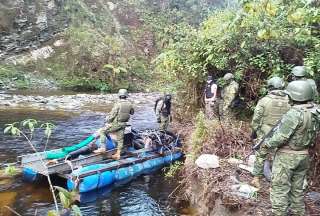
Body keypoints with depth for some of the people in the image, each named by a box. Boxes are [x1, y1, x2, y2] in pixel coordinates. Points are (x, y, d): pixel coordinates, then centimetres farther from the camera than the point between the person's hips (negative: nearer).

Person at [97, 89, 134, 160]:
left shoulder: (118, 104, -18)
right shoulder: (130, 104, -2)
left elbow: (112, 115, -16)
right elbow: (132, 112, 16)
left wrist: (107, 121, -1)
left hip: (115, 123, -6)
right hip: (123, 124, 6)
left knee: (102, 131, 5)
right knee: (120, 139, 14)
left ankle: (103, 147, 0)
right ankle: (118, 154, 21)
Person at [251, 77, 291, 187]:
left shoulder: (264, 100, -12)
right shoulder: (288, 101, -4)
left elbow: (256, 119, -8)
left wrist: (254, 131, 6)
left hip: (265, 134, -2)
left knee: (260, 155, 12)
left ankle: (256, 178, 19)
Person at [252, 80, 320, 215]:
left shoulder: (295, 113, -25)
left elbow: (281, 137, -23)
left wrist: (266, 144, -6)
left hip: (287, 156, -8)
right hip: (304, 155, 8)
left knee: (280, 189, 4)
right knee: (297, 189, 21)